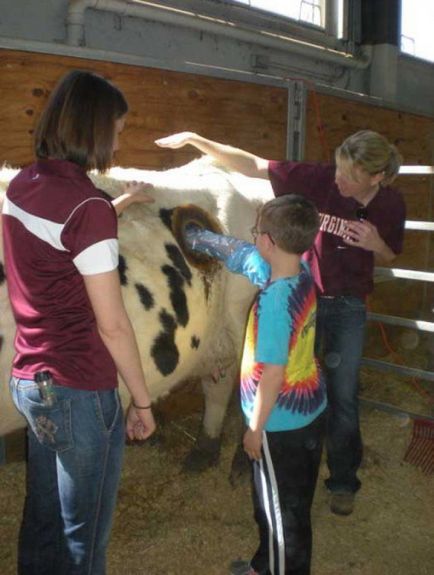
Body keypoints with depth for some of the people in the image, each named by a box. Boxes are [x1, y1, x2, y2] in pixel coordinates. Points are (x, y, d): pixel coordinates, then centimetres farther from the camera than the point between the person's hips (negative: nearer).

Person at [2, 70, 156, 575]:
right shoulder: (88, 205, -22)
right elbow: (112, 326, -19)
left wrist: (117, 206, 26)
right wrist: (143, 402, -8)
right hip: (79, 393, -8)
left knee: (42, 521, 24)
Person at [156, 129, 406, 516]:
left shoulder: (391, 204, -11)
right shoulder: (319, 179, -18)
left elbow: (389, 257, 5)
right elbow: (252, 165, -17)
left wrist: (376, 244, -19)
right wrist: (195, 139, -22)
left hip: (349, 308, 1)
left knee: (343, 398, 10)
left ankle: (343, 480, 32)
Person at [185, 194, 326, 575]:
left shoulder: (275, 300, -30)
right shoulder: (301, 273, -4)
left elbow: (273, 374, -25)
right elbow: (236, 252, 9)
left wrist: (255, 428, -12)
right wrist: (193, 236, 18)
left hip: (281, 423, -9)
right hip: (311, 411, 9)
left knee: (281, 511, 13)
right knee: (292, 503, 25)